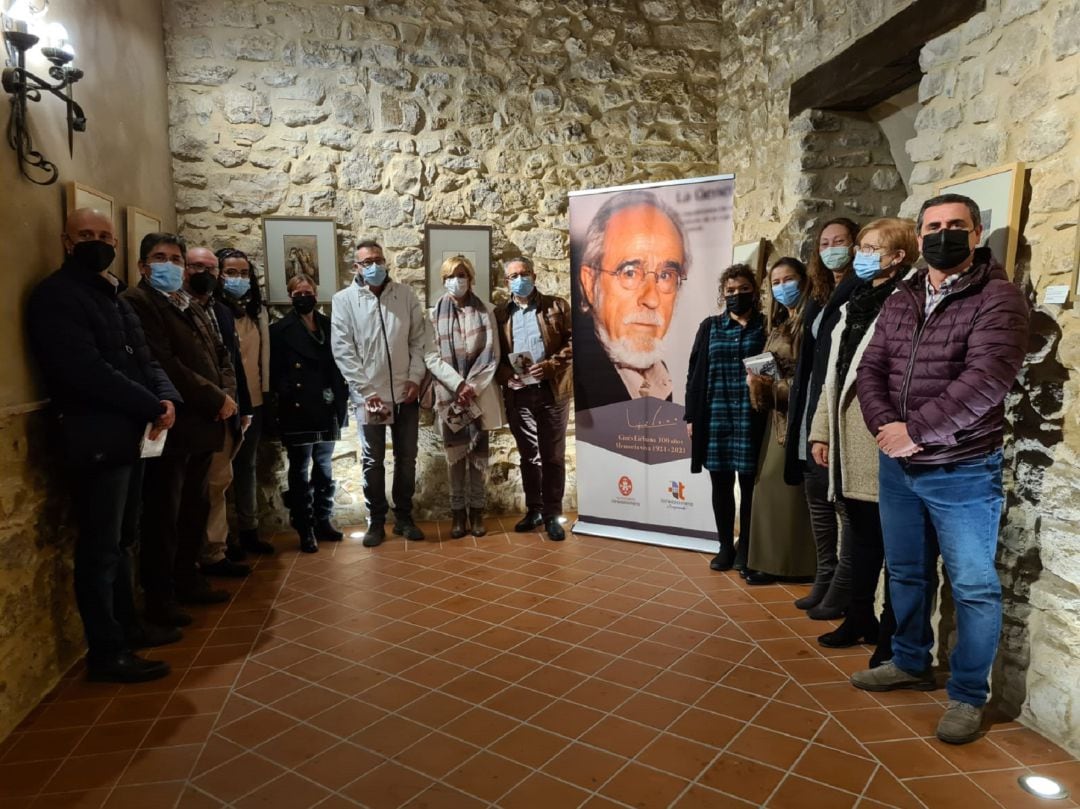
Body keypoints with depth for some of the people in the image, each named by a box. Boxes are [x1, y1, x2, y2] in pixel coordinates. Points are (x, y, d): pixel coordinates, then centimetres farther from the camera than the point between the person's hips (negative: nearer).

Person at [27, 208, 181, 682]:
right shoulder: (55, 295, -9)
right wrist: (151, 406, -16)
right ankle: (106, 652, 8)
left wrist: (165, 398, -7)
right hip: (97, 438, -8)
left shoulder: (111, 294, 17)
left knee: (122, 540, 17)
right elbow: (87, 371, -20)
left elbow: (143, 357, 13)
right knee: (100, 547, -1)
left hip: (129, 434, 8)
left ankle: (126, 626, 30)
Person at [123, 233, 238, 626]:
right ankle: (159, 597, 12)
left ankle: (187, 580, 30)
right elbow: (165, 365, -19)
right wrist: (216, 400, -15)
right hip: (170, 428, -8)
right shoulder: (137, 303, -8)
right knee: (163, 516, 0)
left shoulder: (193, 307, 19)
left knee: (196, 510, 16)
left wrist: (229, 395, -2)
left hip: (202, 425, 8)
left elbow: (221, 354, 18)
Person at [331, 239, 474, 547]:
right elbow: (343, 351, -7)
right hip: (369, 395, -2)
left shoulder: (405, 295, 4)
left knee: (406, 459, 10)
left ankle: (404, 517, 25)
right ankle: (376, 521, 21)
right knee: (373, 461, 7)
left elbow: (420, 339, 4)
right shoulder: (344, 300, -3)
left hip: (405, 392, 2)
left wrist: (415, 377, -7)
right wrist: (367, 392, -12)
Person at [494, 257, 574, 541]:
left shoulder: (557, 306, 3)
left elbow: (574, 341, -3)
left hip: (552, 390, -2)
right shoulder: (499, 314, 9)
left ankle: (552, 514, 13)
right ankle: (533, 510, 24)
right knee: (528, 456, 12)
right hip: (517, 394, 2)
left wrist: (550, 365, -16)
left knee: (553, 456, 3)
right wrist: (505, 375, -11)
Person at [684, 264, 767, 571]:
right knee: (721, 483, 8)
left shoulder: (765, 327, 4)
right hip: (715, 417, 2)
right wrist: (691, 416, 4)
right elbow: (695, 373, 8)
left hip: (751, 418, -2)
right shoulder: (710, 327, 9)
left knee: (749, 484, 5)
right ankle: (725, 546, 21)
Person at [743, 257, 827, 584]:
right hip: (778, 416, 8)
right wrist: (758, 382, -1)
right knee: (770, 486, 8)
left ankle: (789, 562, 5)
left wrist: (777, 385, -16)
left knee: (790, 487, -5)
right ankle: (771, 558, 16)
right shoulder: (778, 326, 19)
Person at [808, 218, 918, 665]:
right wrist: (821, 430, 16)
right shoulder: (854, 305, 18)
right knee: (862, 533, 17)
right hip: (849, 440, 8)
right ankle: (860, 618, 30)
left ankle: (892, 634, 15)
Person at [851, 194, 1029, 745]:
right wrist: (885, 426, -15)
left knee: (973, 587, 6)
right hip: (897, 467, 6)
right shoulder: (900, 301, 9)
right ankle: (911, 663, 38)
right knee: (905, 573, 19)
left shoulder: (998, 298, -11)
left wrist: (916, 431, -23)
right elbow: (870, 369, 3)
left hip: (963, 473, -6)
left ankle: (967, 696, 21)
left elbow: (986, 379, -23)